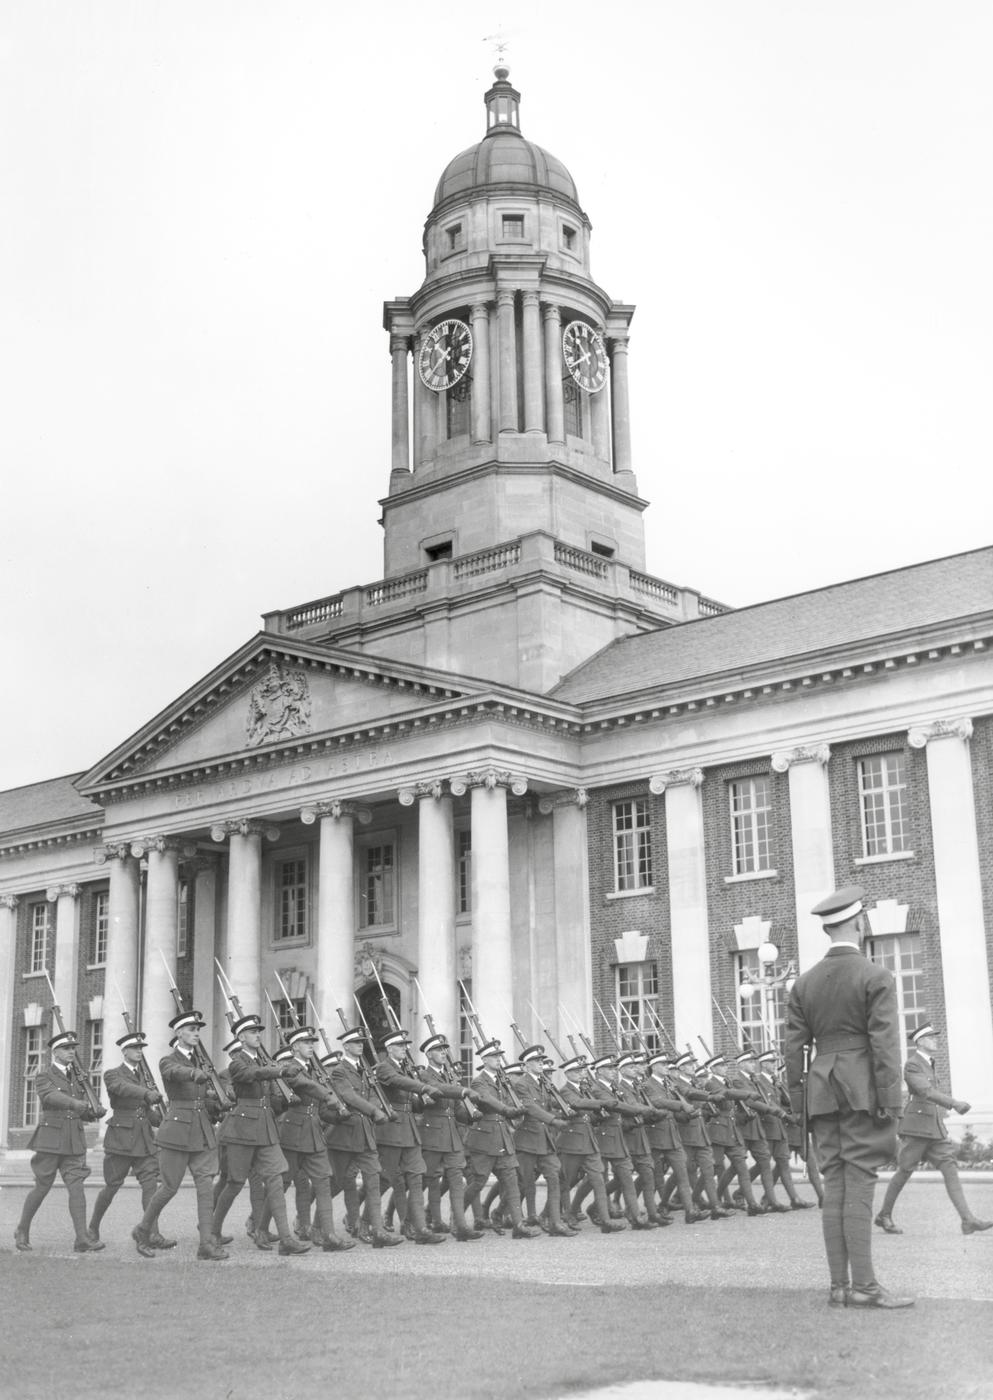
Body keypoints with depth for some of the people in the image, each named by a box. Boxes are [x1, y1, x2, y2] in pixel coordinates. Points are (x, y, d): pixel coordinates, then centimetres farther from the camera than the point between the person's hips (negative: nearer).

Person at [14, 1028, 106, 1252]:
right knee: (42, 1188, 3)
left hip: (75, 1141, 4)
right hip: (50, 1139, -4)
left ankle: (82, 1239, -13)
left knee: (76, 1187, -7)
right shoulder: (43, 1077, 0)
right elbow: (51, 1096, -23)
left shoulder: (78, 1078, 16)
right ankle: (22, 1230, 24)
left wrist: (96, 1112, -6)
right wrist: (75, 1104, -40)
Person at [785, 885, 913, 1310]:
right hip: (863, 1090, -5)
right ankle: (863, 1285, -6)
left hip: (822, 1093, 5)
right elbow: (884, 1045, -11)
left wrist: (798, 1105, 13)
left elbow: (794, 1048, 9)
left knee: (834, 1186, 6)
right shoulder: (877, 979, -6)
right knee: (859, 1186, -6)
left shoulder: (804, 983, 10)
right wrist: (890, 1104, -10)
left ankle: (839, 1286, 7)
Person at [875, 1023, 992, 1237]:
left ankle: (968, 1220, -15)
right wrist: (954, 1103, -32)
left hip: (935, 1127, 8)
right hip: (916, 1127, -8)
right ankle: (884, 1216, 16)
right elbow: (926, 1092, -24)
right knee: (904, 1171, 0)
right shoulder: (912, 1065, -10)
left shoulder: (928, 1063, 18)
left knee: (950, 1169, -6)